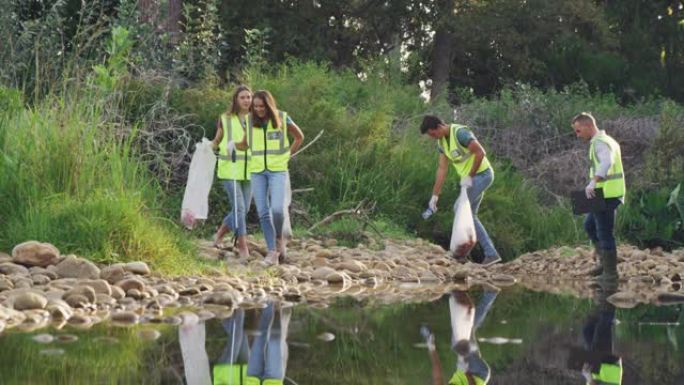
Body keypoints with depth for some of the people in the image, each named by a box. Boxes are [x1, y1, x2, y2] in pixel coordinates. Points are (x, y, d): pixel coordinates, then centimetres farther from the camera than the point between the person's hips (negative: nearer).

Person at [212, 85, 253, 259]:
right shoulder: (225, 119, 1)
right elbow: (217, 141, 10)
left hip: (248, 171, 4)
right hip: (230, 169, -4)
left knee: (244, 209, 7)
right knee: (239, 207, -12)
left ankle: (219, 234, 30)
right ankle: (243, 247, -6)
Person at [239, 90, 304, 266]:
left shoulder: (282, 118, -3)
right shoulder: (250, 121, 4)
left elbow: (299, 137, 12)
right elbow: (245, 144, 17)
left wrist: (287, 155, 8)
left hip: (278, 170, -2)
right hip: (257, 172, 2)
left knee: (277, 209, -18)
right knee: (263, 212, -4)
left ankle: (279, 237, 11)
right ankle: (272, 252, 2)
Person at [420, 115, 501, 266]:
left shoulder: (460, 133, -23)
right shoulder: (442, 142, 6)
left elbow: (481, 153, -26)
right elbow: (442, 169, 7)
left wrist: (469, 176, -21)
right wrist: (435, 195, 3)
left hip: (482, 175, -10)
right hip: (470, 178, 10)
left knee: (460, 209, -13)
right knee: (469, 216, 8)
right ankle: (491, 254, 8)